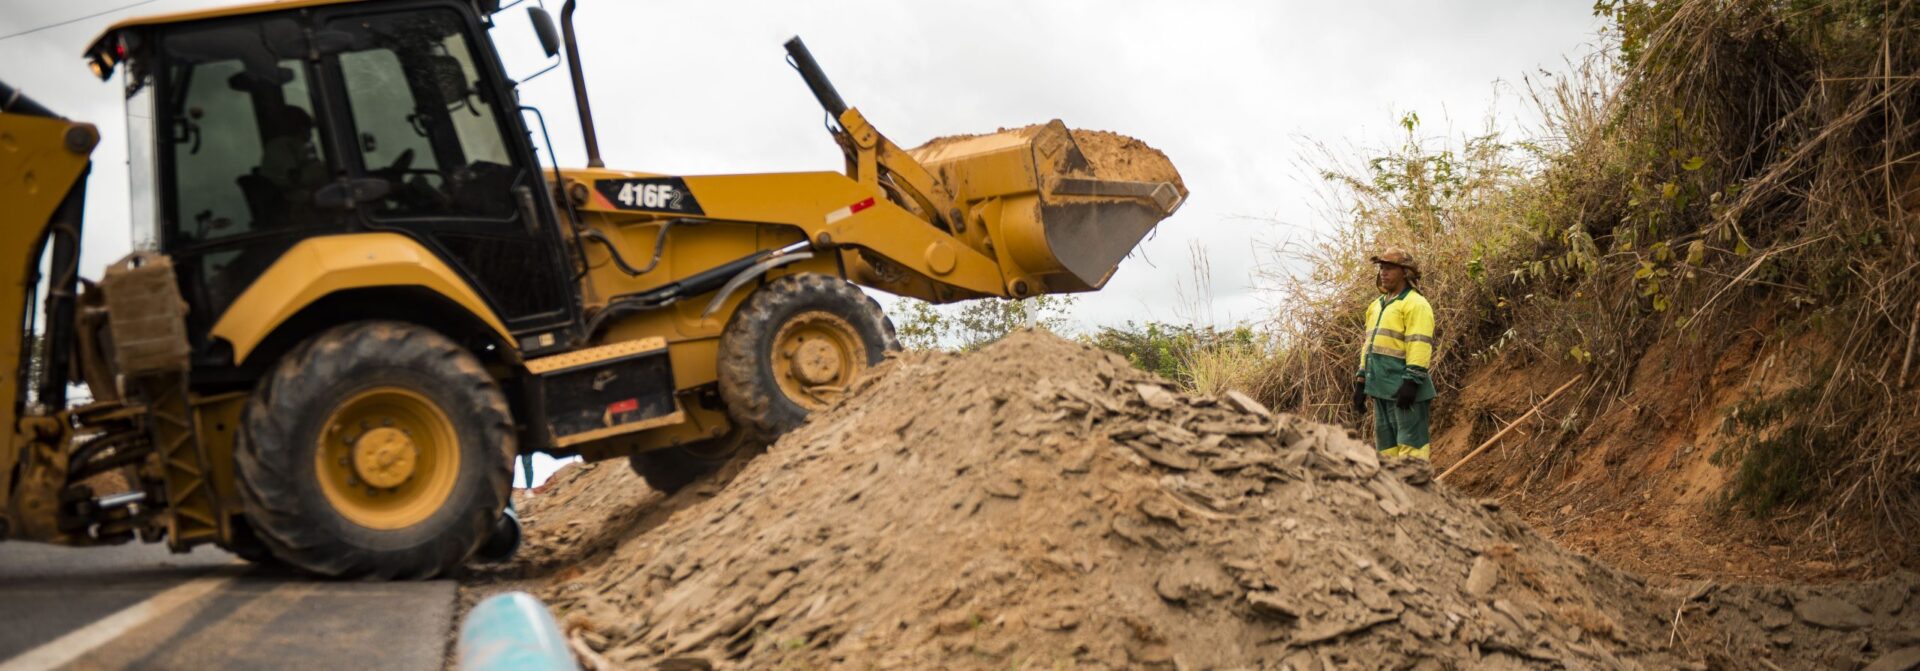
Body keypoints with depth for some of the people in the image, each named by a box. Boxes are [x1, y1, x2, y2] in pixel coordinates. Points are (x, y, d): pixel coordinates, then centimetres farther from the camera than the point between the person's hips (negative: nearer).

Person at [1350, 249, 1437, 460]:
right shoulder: (1376, 306, 21)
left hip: (1403, 388, -9)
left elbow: (1419, 345, -16)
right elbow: (1368, 346, 24)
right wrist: (1361, 381, 19)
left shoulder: (1415, 304, -7)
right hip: (1381, 387, 9)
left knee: (1410, 443, -11)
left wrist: (1412, 381, -23)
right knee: (1385, 445, 13)